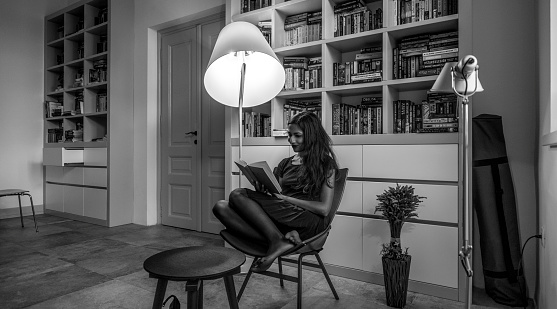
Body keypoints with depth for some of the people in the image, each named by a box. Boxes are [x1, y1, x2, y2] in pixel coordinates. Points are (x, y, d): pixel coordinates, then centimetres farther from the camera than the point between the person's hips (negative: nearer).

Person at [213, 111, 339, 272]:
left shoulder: (325, 164, 5)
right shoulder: (286, 163, 22)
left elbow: (324, 209, -4)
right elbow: (274, 195, 17)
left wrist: (284, 198, -10)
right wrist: (262, 191, -6)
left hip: (309, 222, -7)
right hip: (280, 219, 7)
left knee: (238, 195, -19)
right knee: (221, 207, -16)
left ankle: (277, 241, -25)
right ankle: (282, 238, -28)